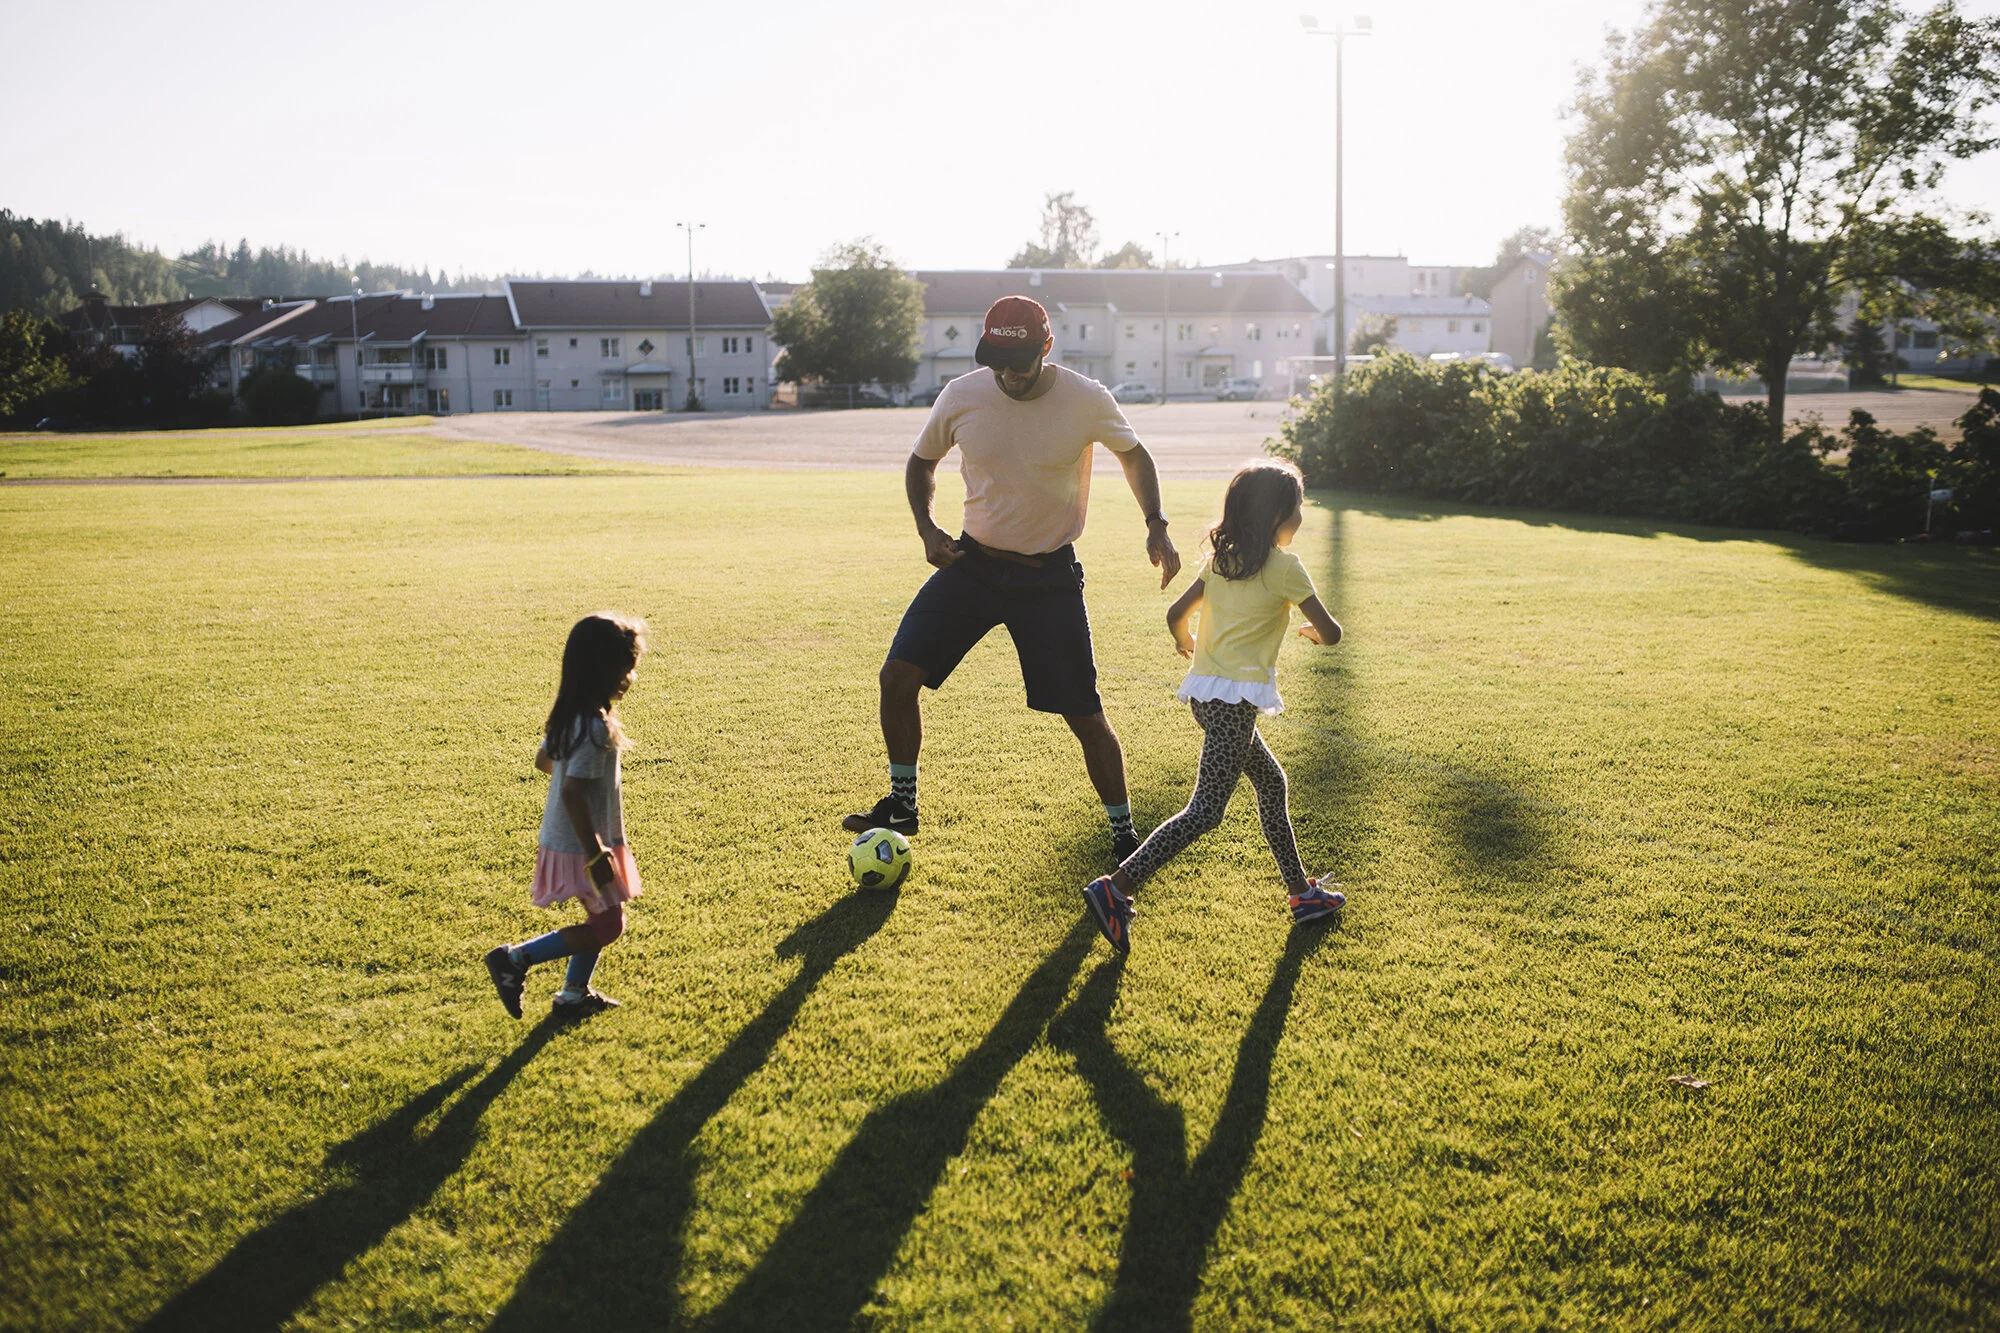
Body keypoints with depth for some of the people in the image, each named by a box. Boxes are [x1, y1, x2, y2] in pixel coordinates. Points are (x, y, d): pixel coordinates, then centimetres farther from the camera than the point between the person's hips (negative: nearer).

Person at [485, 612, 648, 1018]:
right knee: (608, 926, 1)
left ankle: (575, 994, 30)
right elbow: (572, 794, -30)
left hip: (562, 839, 9)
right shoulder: (596, 728, -26)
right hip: (581, 846, -9)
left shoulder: (569, 716, 3)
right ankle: (516, 958, 1)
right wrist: (596, 856, -26)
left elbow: (543, 760, 19)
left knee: (603, 918, 20)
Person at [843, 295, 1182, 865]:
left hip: (1051, 576, -2)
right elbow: (922, 461, 9)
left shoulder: (1088, 401, -13)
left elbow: (1133, 454, 7)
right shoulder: (961, 397, -9)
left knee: (1086, 716, -3)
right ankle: (901, 805, 14)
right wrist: (927, 527, -7)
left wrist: (1157, 526, -5)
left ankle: (1124, 834, 18)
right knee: (898, 676, -7)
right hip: (973, 562, 2)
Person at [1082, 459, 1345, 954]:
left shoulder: (1221, 559, 10)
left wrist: (1185, 644, 34)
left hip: (1204, 692, 9)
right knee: (1205, 812, -10)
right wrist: (1312, 630, 19)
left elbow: (1176, 614, 13)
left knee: (1272, 783, 20)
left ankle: (1301, 893, 29)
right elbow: (1331, 634, -4)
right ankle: (1117, 887, -17)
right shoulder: (1285, 567, -8)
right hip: (1235, 700, -9)